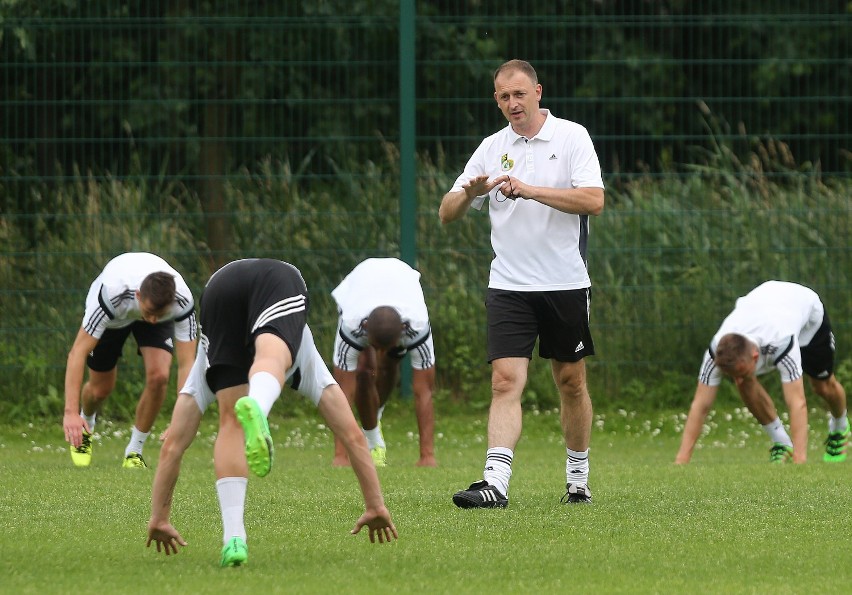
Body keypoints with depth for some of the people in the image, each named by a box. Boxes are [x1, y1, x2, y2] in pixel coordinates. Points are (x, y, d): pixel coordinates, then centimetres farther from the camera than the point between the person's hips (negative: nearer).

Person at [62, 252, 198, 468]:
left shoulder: (183, 301, -40)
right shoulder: (112, 294, -45)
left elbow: (186, 363, -37)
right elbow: (78, 352, -43)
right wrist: (71, 412, -51)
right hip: (114, 313, -1)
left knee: (159, 376, -22)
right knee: (101, 388, 5)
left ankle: (134, 451, -1)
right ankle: (85, 427, 43)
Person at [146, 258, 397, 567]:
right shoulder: (308, 367, 42)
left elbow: (172, 445, 41)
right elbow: (353, 436, 42)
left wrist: (159, 518, 46)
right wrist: (376, 506, 47)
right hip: (281, 282, -1)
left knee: (230, 423, 6)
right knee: (271, 359, -29)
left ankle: (233, 538, -10)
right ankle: (256, 408, -66)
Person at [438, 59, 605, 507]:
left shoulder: (571, 137, -2)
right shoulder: (493, 148, 8)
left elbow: (594, 201, -15)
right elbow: (447, 214, 6)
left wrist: (530, 190, -22)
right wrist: (469, 192, -16)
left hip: (565, 284, -2)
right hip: (508, 285, 2)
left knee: (571, 382, 9)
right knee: (505, 381, -11)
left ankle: (578, 478, 25)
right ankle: (495, 483, -21)